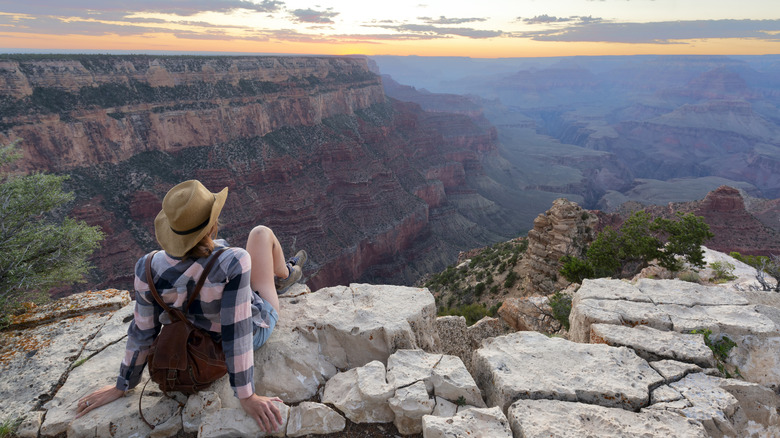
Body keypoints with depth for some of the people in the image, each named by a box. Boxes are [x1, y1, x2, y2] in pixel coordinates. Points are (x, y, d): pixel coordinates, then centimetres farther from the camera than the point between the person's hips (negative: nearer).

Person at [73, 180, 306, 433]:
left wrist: (122, 386, -1)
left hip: (204, 337, 3)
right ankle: (284, 277, 41)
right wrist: (247, 396, -26)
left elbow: (142, 332, -18)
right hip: (256, 328, -3)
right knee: (261, 233, 9)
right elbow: (237, 333, -37)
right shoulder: (234, 263, -42)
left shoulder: (149, 269, -29)